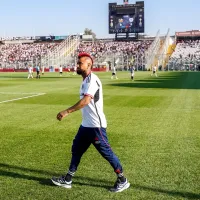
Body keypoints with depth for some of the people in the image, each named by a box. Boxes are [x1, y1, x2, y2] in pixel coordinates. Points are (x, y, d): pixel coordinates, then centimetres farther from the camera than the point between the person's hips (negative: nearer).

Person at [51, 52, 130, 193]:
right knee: (76, 149, 15)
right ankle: (67, 180, 27)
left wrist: (67, 112, -33)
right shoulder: (85, 81, 14)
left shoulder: (92, 80, -18)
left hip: (96, 125, -10)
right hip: (86, 124, 10)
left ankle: (122, 181, 14)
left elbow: (86, 100, -31)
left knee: (106, 153, -1)